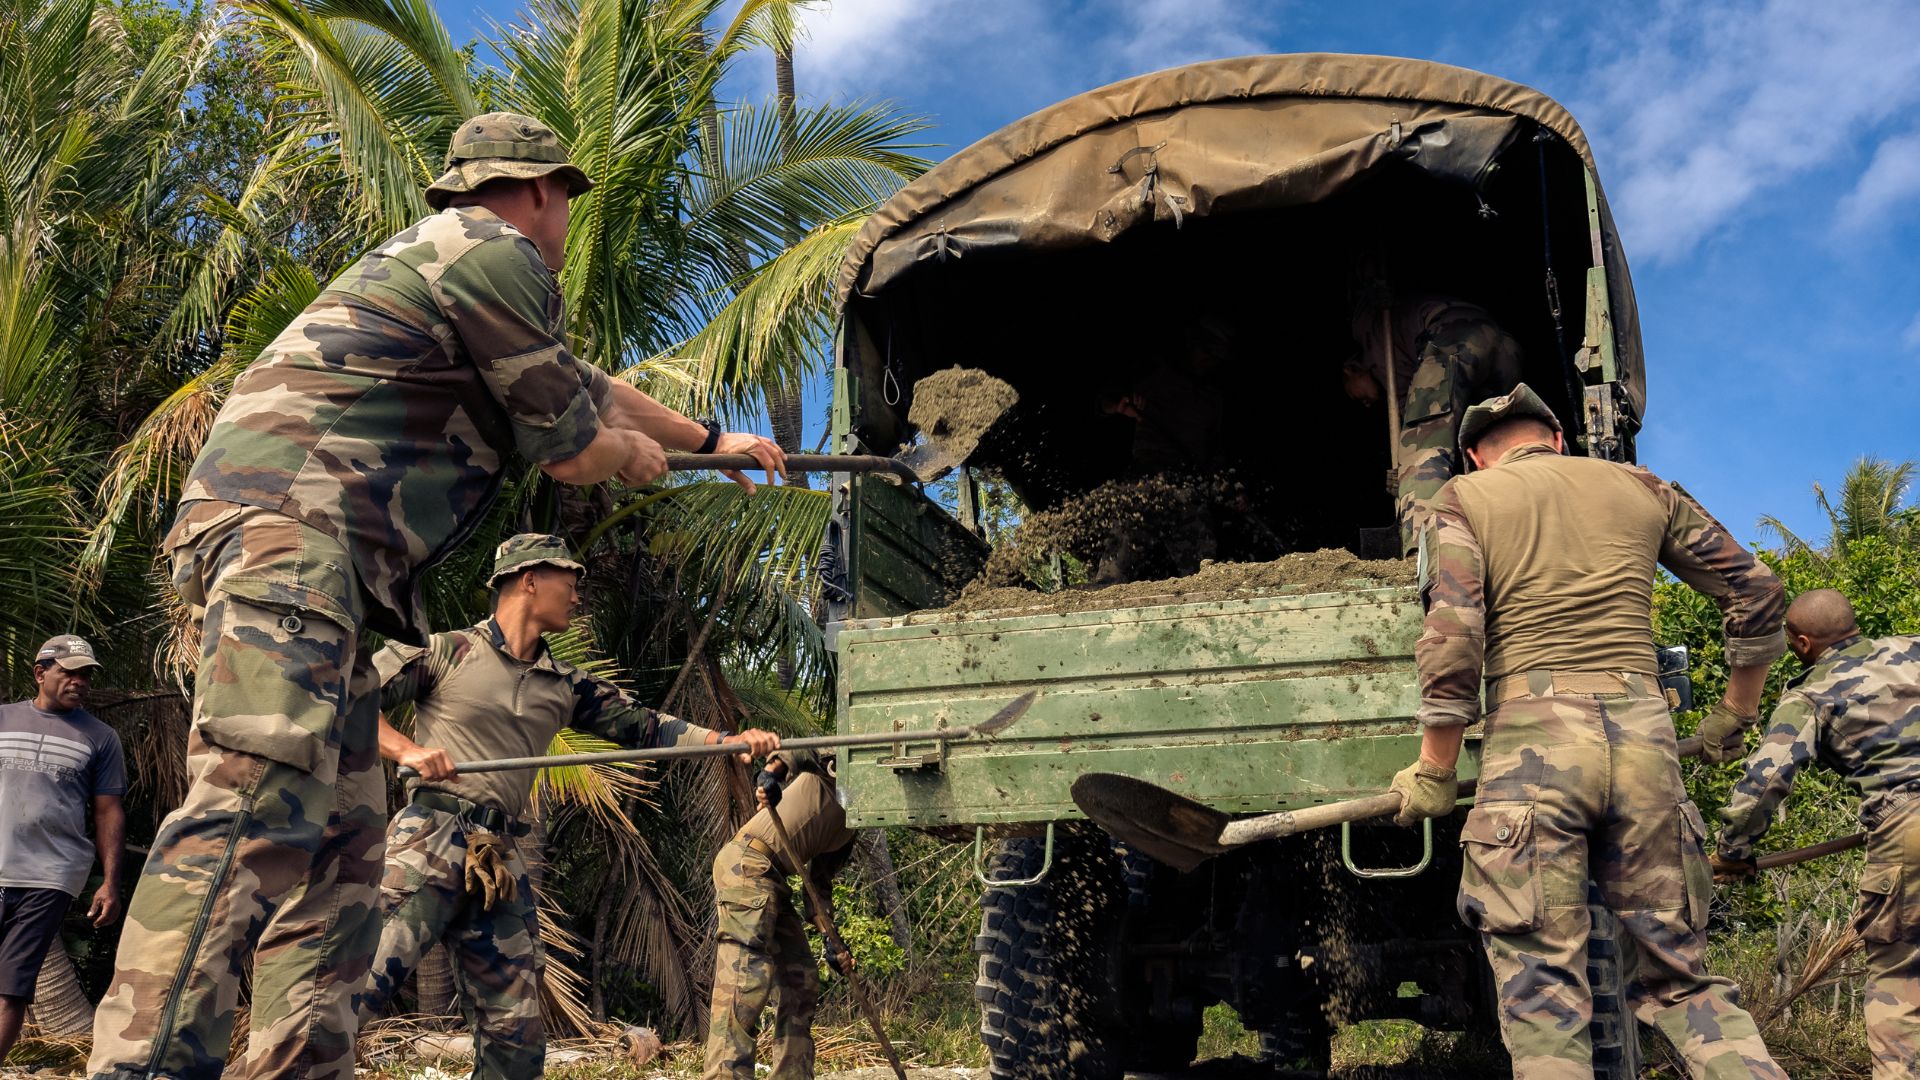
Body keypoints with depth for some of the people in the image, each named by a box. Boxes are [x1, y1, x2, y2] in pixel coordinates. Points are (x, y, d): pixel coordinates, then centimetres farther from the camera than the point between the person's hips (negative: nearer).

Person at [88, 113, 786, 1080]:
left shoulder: (444, 256, 31)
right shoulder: (496, 251, -1)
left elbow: (588, 386, 42)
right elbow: (567, 447, 0)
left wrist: (713, 437, 51)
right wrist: (637, 453, 24)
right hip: (290, 521, -11)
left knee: (339, 843, 7)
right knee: (256, 799, -25)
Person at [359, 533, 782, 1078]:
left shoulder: (566, 686, 18)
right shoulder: (444, 650, 3)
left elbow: (644, 725, 15)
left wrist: (732, 739, 4)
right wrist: (405, 749, -16)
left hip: (501, 858, 6)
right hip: (431, 837, -6)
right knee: (362, 987, -17)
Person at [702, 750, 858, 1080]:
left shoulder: (848, 829, 24)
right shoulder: (821, 769, 7)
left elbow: (820, 884, 21)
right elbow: (793, 751, -11)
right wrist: (771, 771, -32)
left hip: (773, 882, 9)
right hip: (747, 863, -9)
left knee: (802, 981, 8)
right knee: (748, 976, -18)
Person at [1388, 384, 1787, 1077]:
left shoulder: (1465, 499, 9)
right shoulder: (1641, 488, 19)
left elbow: (1451, 643, -4)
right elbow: (1754, 590, 21)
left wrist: (1435, 772, 3)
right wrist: (1733, 716, 32)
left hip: (1530, 740, -3)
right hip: (1644, 734, 3)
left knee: (1542, 997, -2)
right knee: (1681, 977, 14)